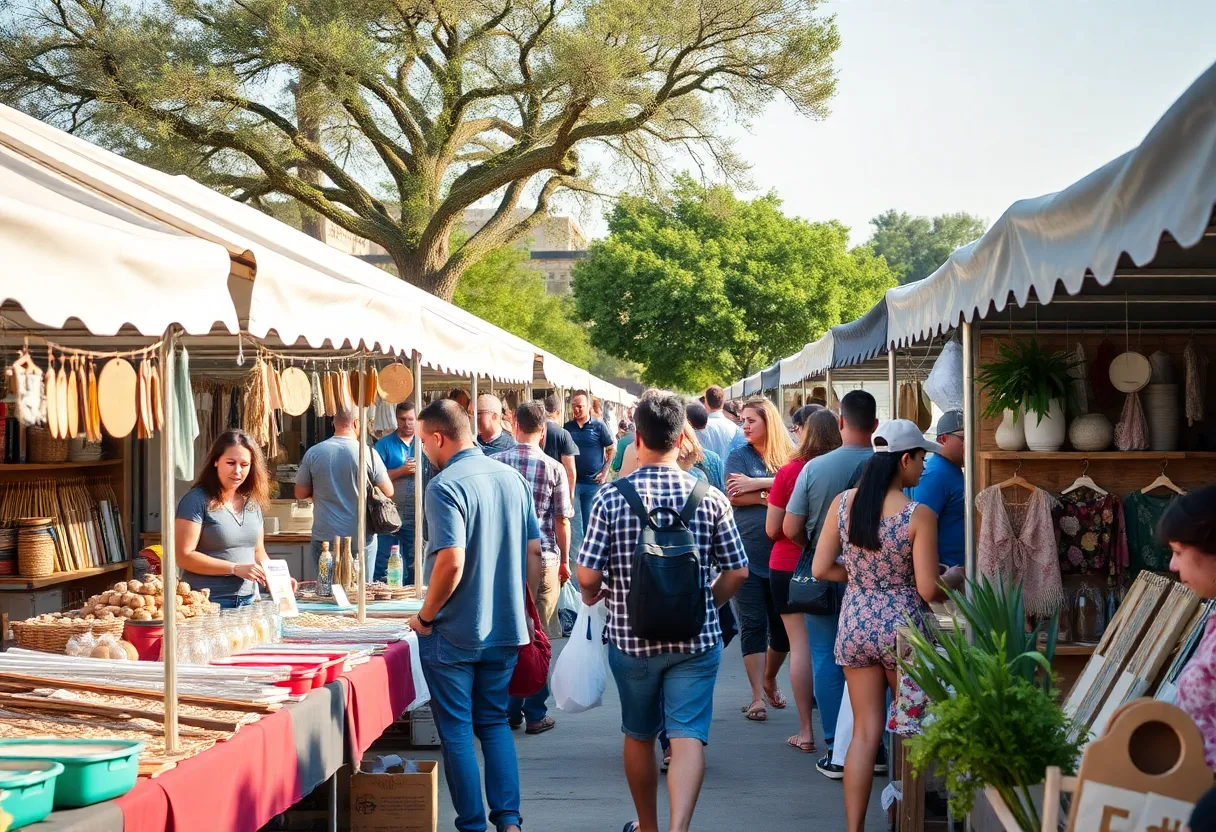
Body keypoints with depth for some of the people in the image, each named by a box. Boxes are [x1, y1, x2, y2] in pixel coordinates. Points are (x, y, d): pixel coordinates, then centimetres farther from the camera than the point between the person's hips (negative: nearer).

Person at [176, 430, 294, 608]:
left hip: (247, 599, 6)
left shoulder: (253, 502, 11)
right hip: (208, 601, -6)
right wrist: (235, 568, -18)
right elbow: (184, 557, -14)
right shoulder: (197, 500, -9)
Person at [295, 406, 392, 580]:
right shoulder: (368, 453, -8)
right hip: (361, 539, -1)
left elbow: (301, 493, 6)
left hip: (324, 538, 2)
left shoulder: (313, 453, -3)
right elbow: (388, 492, 0)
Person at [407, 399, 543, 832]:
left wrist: (425, 616, -11)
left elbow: (452, 564, -25)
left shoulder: (444, 486, -17)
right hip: (506, 629, 6)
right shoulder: (512, 477, 4)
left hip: (455, 634, -6)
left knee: (457, 731, 6)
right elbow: (534, 552, 8)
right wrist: (525, 608, 18)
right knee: (495, 723, 18)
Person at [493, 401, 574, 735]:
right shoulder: (553, 468, -5)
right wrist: (564, 561, 10)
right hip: (543, 558, -1)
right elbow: (562, 520, -3)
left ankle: (509, 710, 14)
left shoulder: (494, 463, -1)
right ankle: (535, 714, 8)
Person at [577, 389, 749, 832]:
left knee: (639, 736, 18)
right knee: (688, 736, -2)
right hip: (697, 639, 0)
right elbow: (737, 572, -1)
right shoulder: (710, 497, -6)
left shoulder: (610, 497, -10)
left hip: (631, 636, 0)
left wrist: (593, 596, 11)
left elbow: (587, 576, -12)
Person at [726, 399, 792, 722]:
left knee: (783, 624, 10)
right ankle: (757, 696, 2)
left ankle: (769, 679, 34)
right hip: (748, 553, -2)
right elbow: (734, 496, -9)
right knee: (753, 625, -2)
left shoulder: (787, 457, 7)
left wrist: (756, 484, -15)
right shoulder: (739, 456, 4)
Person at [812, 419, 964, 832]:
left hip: (855, 626, 4)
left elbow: (821, 569, 0)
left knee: (865, 732, 11)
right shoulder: (919, 515, -15)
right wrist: (953, 578, 7)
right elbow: (929, 590, -14)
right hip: (901, 627, -4)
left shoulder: (842, 503, -3)